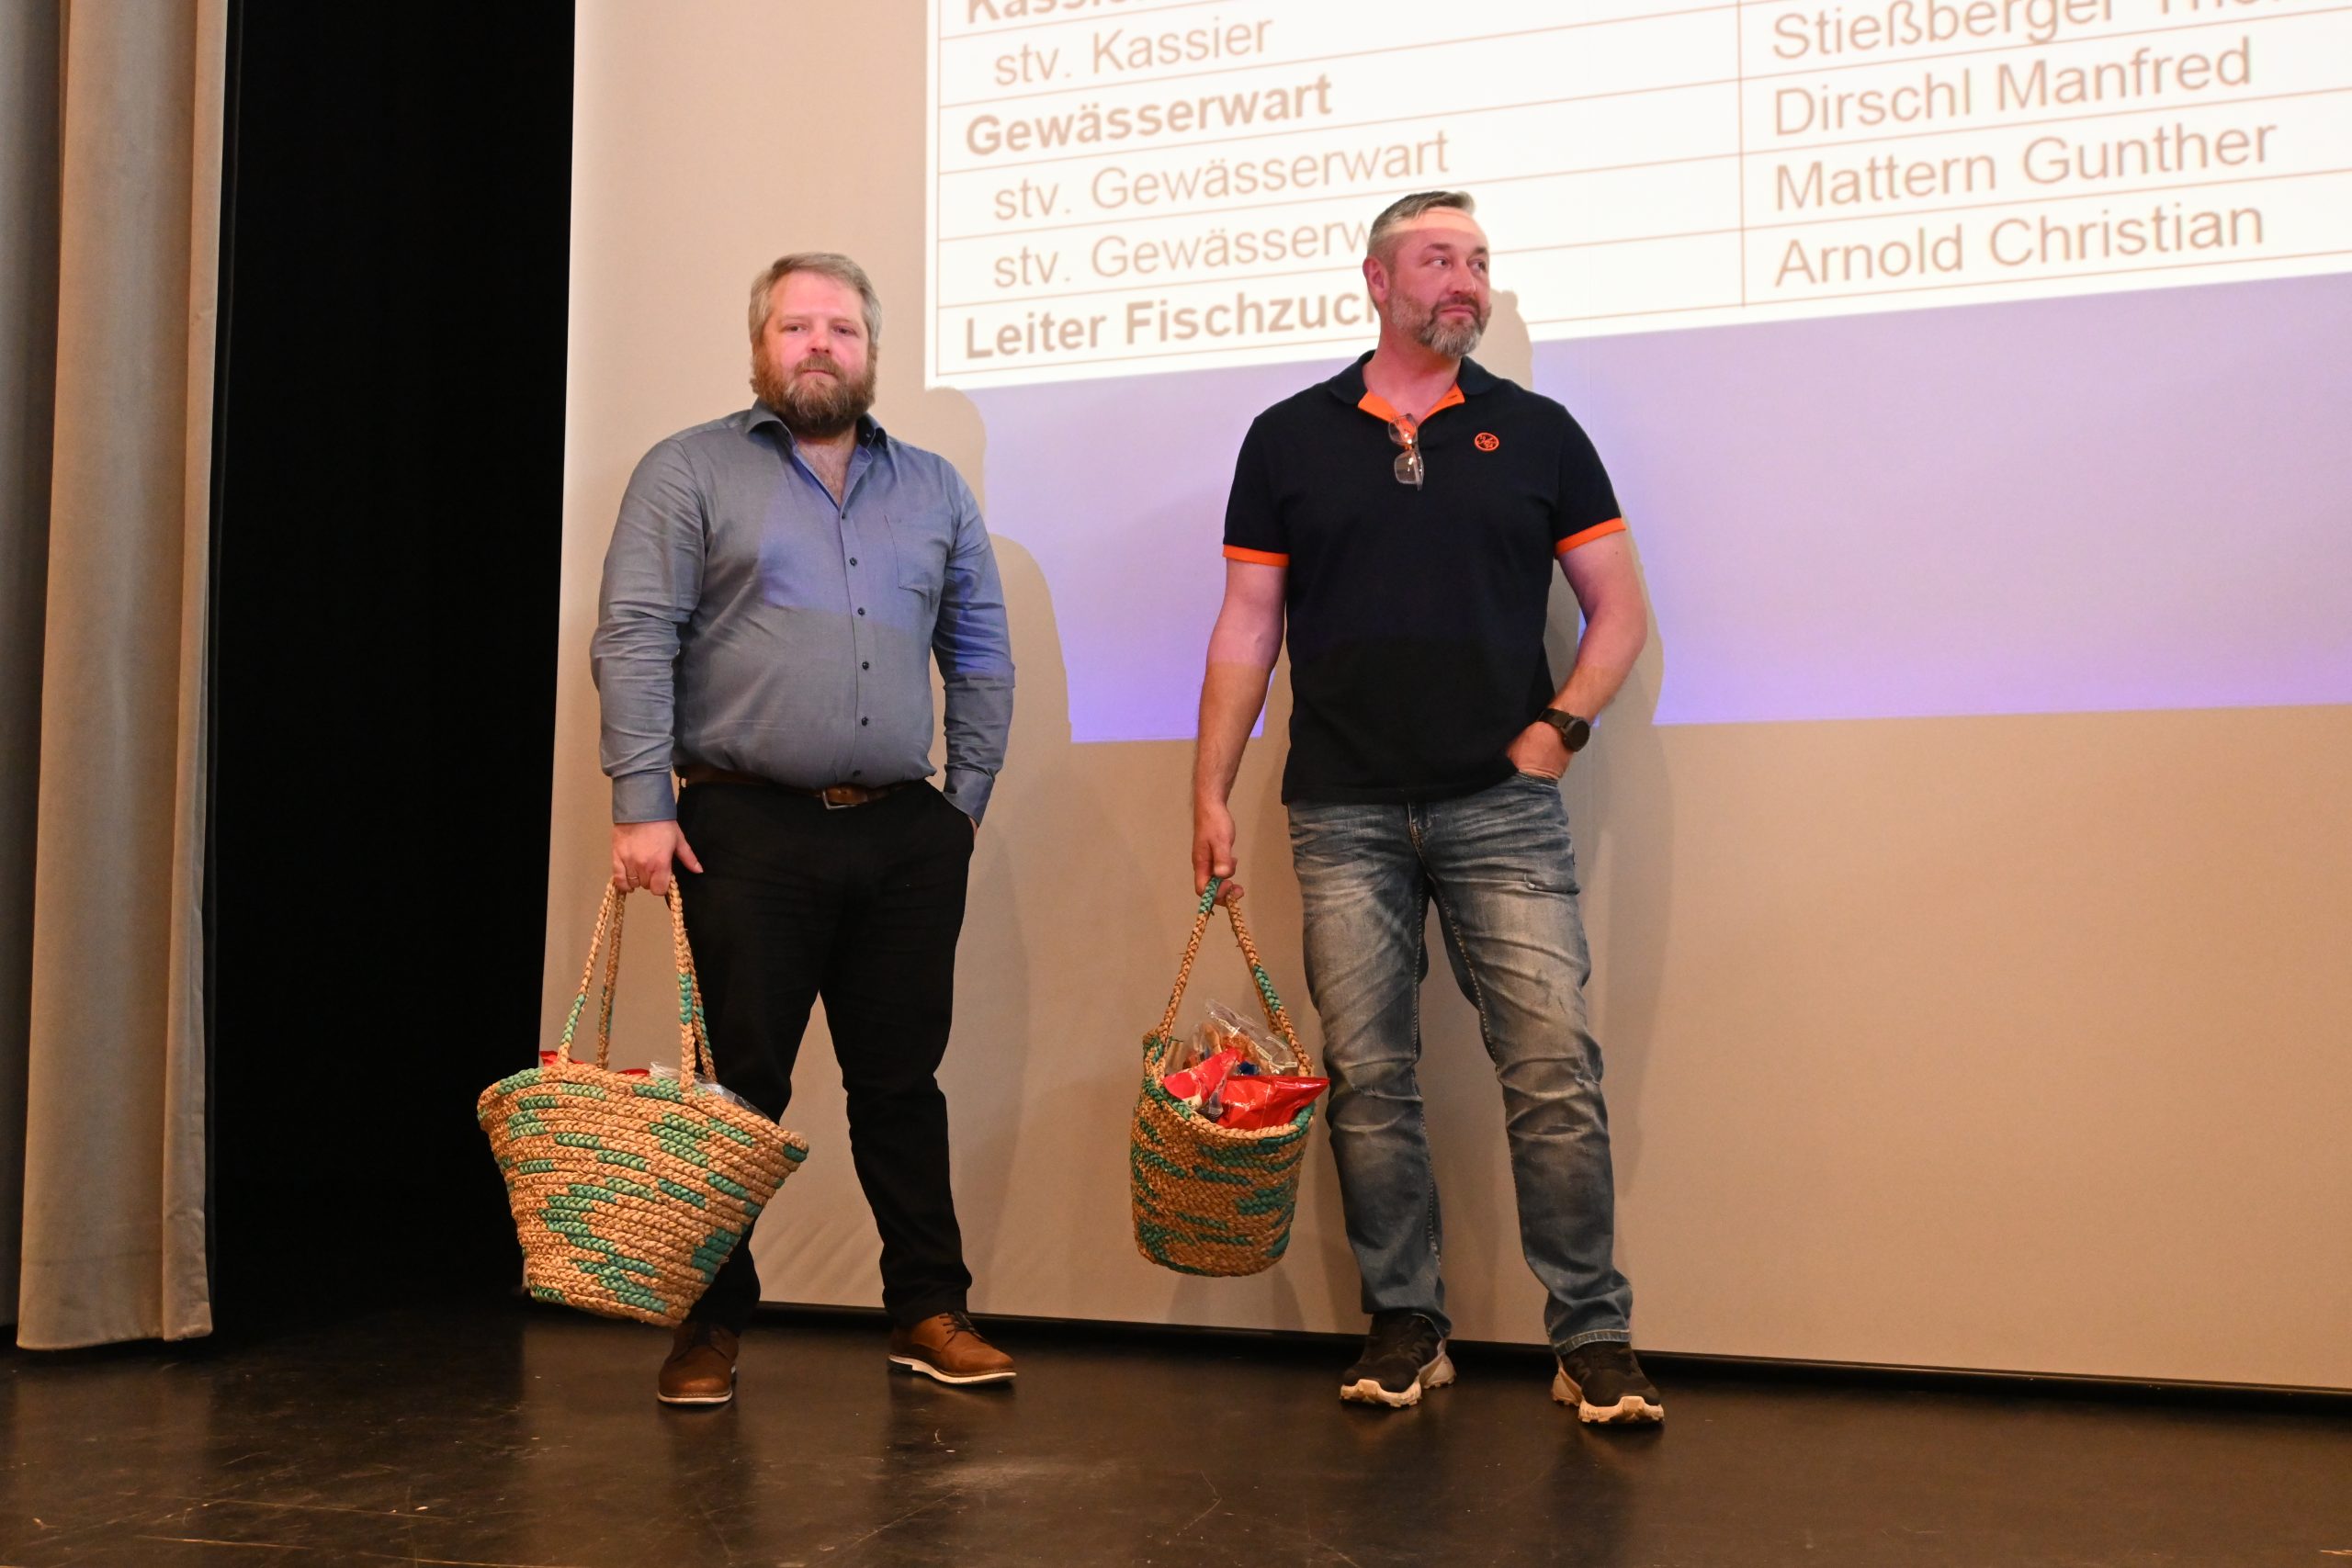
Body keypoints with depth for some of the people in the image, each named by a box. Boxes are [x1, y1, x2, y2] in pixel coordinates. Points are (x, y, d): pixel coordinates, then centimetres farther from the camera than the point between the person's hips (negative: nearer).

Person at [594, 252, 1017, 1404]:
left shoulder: (934, 490, 16)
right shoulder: (689, 473, 4)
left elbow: (981, 658, 17)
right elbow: (634, 642, -4)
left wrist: (966, 797, 9)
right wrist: (640, 806, -12)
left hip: (905, 839, 4)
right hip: (748, 833, -3)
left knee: (903, 1083, 9)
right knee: (739, 1085, 1)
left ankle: (929, 1312, 18)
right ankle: (714, 1324, 13)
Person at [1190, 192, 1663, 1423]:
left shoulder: (1535, 432, 10)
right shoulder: (1290, 440, 10)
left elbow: (1619, 608, 12)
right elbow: (1247, 631, 9)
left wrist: (1560, 724, -3)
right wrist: (1210, 792, 3)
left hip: (1502, 809, 0)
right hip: (1343, 815, 1)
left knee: (1554, 1067, -7)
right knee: (1367, 1078, 3)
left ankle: (1594, 1338, 3)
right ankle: (1404, 1326, 16)